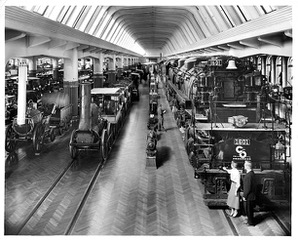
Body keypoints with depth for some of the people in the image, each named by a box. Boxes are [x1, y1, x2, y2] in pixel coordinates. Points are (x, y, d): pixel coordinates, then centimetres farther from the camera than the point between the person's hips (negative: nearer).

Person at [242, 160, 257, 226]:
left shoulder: (249, 175, -27)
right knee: (249, 209, 23)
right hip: (251, 196, 9)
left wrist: (245, 196, -16)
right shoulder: (252, 173, 4)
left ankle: (251, 222, 20)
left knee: (248, 209, 6)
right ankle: (250, 220, 37)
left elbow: (248, 187, -25)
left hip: (248, 196, -9)